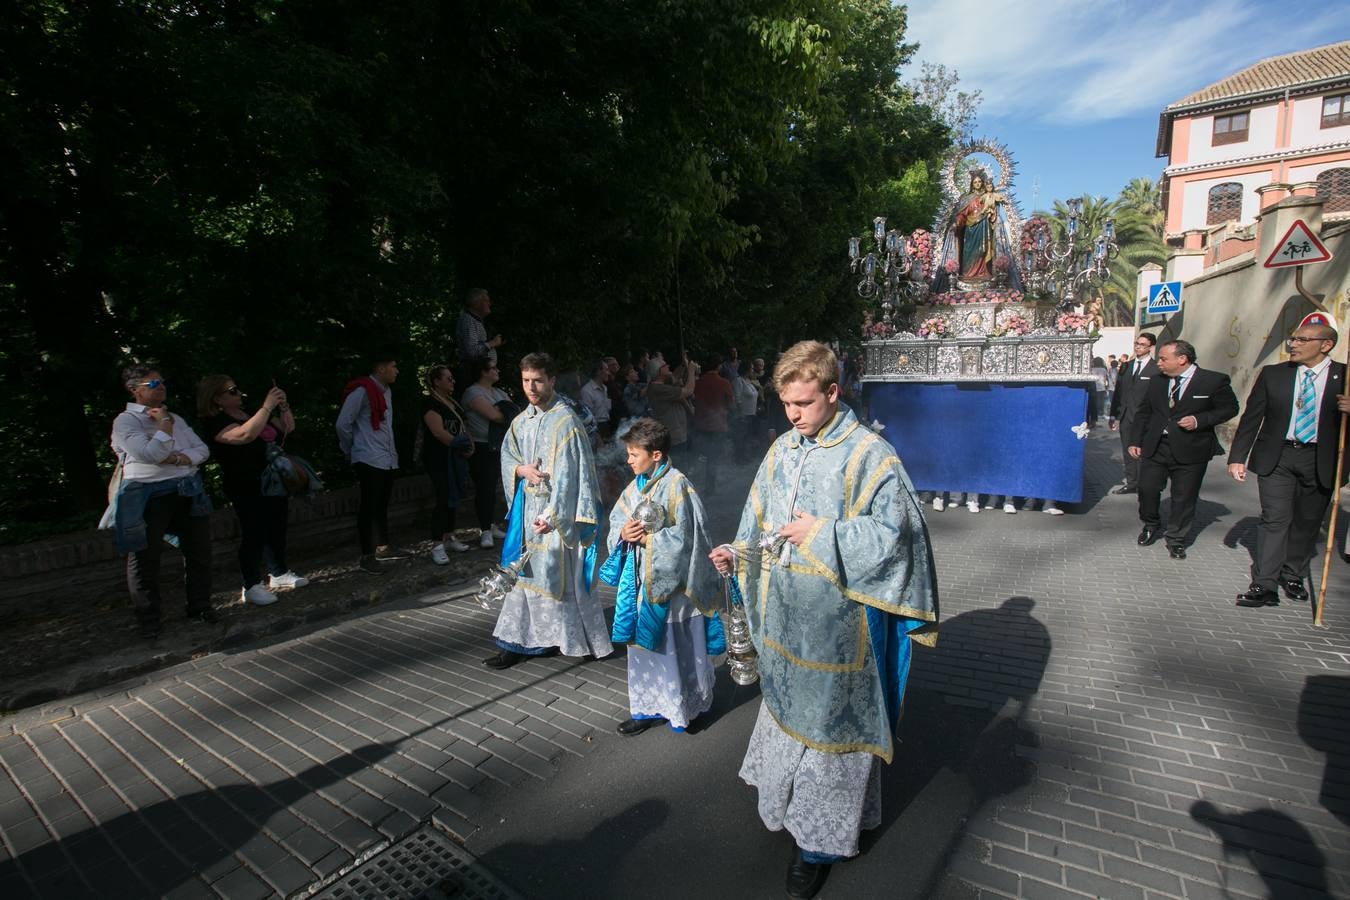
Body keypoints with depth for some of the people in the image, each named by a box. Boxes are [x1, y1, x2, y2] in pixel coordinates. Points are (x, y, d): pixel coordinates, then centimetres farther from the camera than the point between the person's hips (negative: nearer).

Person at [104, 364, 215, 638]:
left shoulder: (175, 418, 16)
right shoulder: (125, 420, -4)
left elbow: (202, 450, 8)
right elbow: (151, 454, -18)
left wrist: (176, 458, -10)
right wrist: (165, 423, -9)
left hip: (189, 490, 6)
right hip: (149, 495, -5)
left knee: (199, 551, 10)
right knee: (145, 559, 3)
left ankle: (199, 606, 24)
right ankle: (147, 619, 17)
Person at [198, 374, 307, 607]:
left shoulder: (249, 413, 13)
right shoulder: (216, 423, -11)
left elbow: (287, 428, 18)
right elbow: (245, 434, -31)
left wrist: (283, 406, 0)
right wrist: (268, 406, -26)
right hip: (249, 489, -8)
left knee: (277, 529, 14)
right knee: (254, 535, -5)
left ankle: (278, 574, 28)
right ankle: (251, 587, 5)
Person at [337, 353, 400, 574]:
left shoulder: (386, 390, 14)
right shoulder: (362, 390, -12)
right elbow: (343, 424, -10)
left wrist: (392, 450, 15)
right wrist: (350, 451, 2)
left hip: (388, 459, 8)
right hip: (369, 460, -8)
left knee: (382, 506, 14)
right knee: (369, 507, -3)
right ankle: (367, 556, 4)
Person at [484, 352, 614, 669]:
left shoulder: (565, 421, -15)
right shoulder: (522, 420, 8)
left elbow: (568, 474, -19)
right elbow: (507, 455, 15)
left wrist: (551, 515, -25)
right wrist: (522, 470, -8)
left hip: (559, 510, -7)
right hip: (529, 506, 7)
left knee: (559, 574, 2)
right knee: (529, 573, 13)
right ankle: (519, 642, 24)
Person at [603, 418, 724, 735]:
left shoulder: (676, 485, -16)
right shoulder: (636, 485, 6)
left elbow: (684, 536, -19)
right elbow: (616, 519, 10)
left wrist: (647, 537, -19)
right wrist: (623, 533, -11)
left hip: (671, 582, -7)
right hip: (641, 580, 7)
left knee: (676, 648, 8)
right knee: (644, 646, 15)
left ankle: (684, 707, 27)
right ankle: (649, 707, 30)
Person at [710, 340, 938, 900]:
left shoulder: (870, 455, -14)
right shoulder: (781, 450, 4)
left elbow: (891, 536, -16)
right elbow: (762, 523, 10)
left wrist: (820, 533, -20)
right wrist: (738, 554, -6)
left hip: (835, 624, -6)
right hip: (784, 620, 6)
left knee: (827, 720, 9)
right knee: (787, 708, 23)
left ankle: (821, 838, 30)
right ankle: (787, 801, 47)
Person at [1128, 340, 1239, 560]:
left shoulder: (1214, 381, -4)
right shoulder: (1157, 382, 7)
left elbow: (1229, 408, 0)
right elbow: (1144, 413, 12)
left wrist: (1200, 420, -16)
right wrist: (1135, 440, 6)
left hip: (1191, 451, -3)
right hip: (1154, 448, 3)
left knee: (1183, 498, 5)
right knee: (1147, 489, 4)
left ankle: (1176, 540, 22)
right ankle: (1151, 526, 30)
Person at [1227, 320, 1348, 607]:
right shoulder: (1272, 374, 1)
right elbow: (1251, 418, 2)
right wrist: (1238, 457, -3)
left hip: (1320, 461, 1)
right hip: (1276, 457, -1)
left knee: (1307, 522, 11)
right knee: (1275, 519, -4)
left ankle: (1293, 577, 28)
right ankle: (1264, 586, -3)